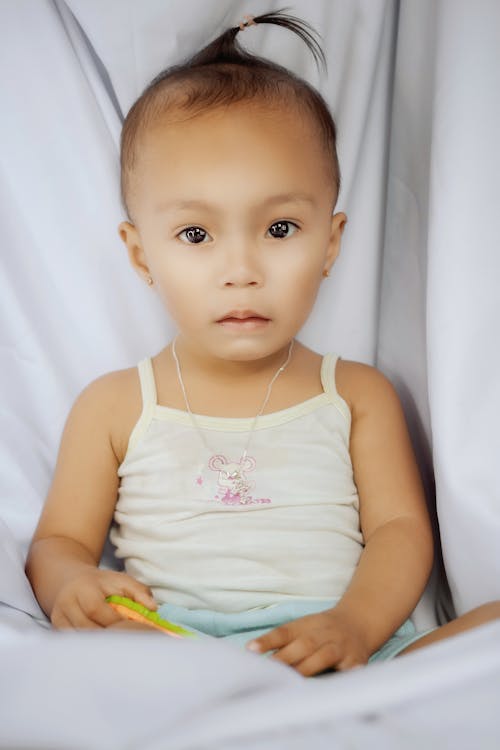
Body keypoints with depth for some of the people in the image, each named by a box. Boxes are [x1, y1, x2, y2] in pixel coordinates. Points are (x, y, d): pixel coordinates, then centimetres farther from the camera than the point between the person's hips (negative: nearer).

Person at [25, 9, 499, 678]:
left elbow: (400, 530, 5)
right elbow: (58, 542, 13)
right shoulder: (113, 407, 12)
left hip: (340, 656, 3)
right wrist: (73, 584, -14)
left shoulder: (358, 395, 13)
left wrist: (355, 623, -17)